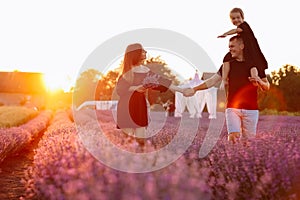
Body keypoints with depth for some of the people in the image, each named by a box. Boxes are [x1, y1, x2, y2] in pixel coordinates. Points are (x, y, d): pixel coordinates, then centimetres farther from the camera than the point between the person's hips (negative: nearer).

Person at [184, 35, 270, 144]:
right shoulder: (228, 64, 10)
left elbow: (267, 87, 9)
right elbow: (213, 80, 8)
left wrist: (260, 82, -13)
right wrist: (194, 89, -1)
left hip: (251, 108, -1)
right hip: (232, 107, 1)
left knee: (247, 141, 0)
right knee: (233, 135, -16)